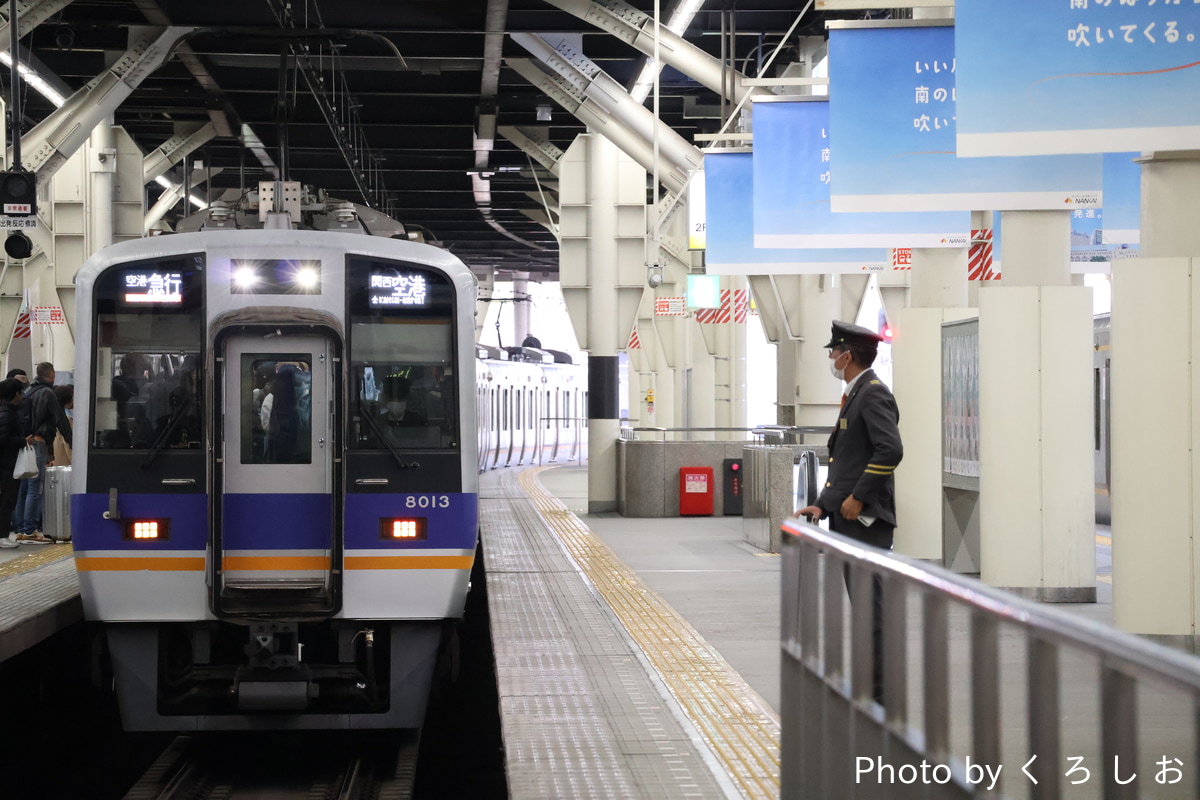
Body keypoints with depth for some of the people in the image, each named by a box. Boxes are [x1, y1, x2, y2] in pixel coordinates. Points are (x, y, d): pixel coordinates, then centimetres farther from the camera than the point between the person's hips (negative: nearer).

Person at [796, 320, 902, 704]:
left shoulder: (874, 394, -12)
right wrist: (824, 504, 12)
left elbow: (891, 450, -24)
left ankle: (879, 693, -4)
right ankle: (867, 686, 17)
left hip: (866, 520, -10)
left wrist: (858, 498, -20)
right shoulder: (855, 395, 19)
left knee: (870, 607, -7)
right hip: (848, 520, 10)